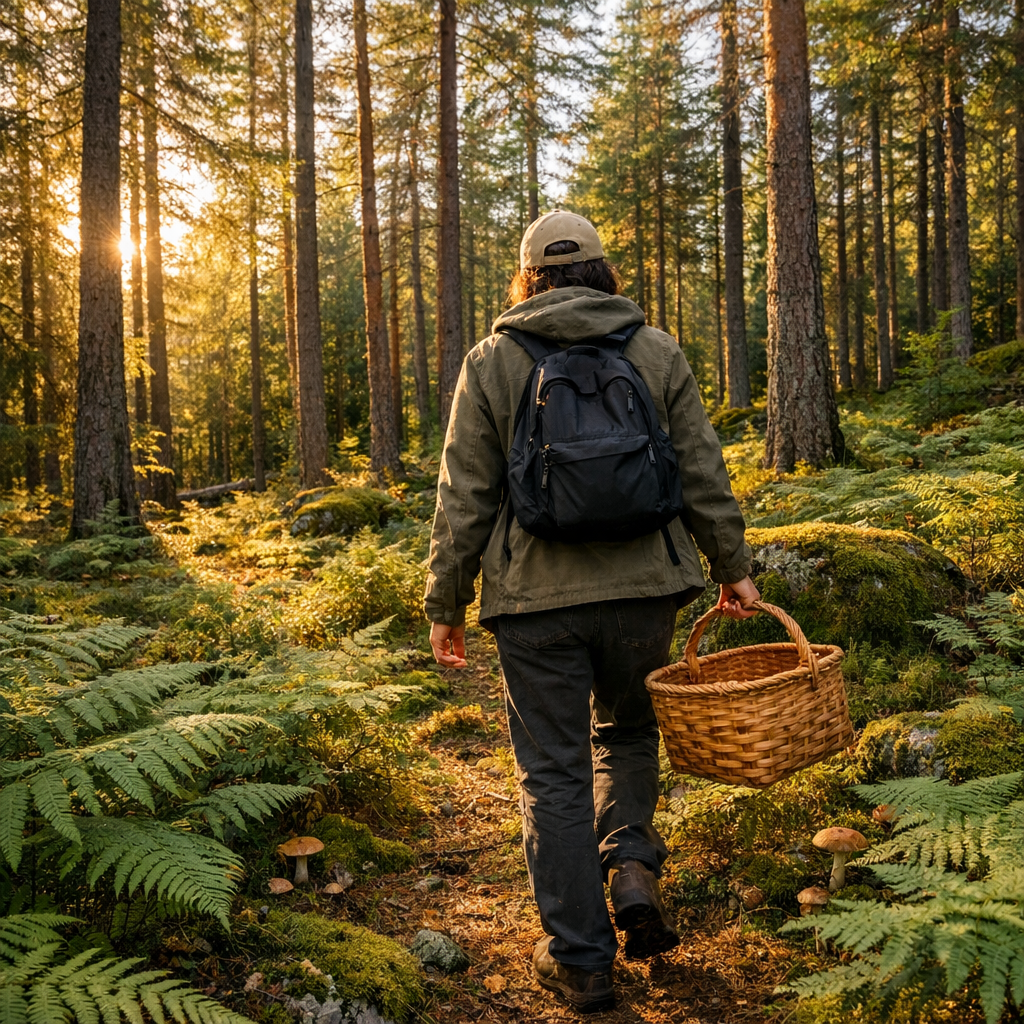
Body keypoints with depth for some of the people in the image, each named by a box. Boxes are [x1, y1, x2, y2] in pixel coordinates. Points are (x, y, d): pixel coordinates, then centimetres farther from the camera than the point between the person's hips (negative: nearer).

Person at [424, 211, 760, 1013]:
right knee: (627, 732, 25)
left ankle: (580, 959, 14)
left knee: (554, 772, 7)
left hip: (536, 596, -2)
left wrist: (446, 605, 6)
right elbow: (704, 475, 5)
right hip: (643, 585, 2)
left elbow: (465, 500, -1)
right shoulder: (658, 352, 6)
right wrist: (733, 568, 16)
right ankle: (631, 865, 7)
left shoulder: (491, 361, 1)